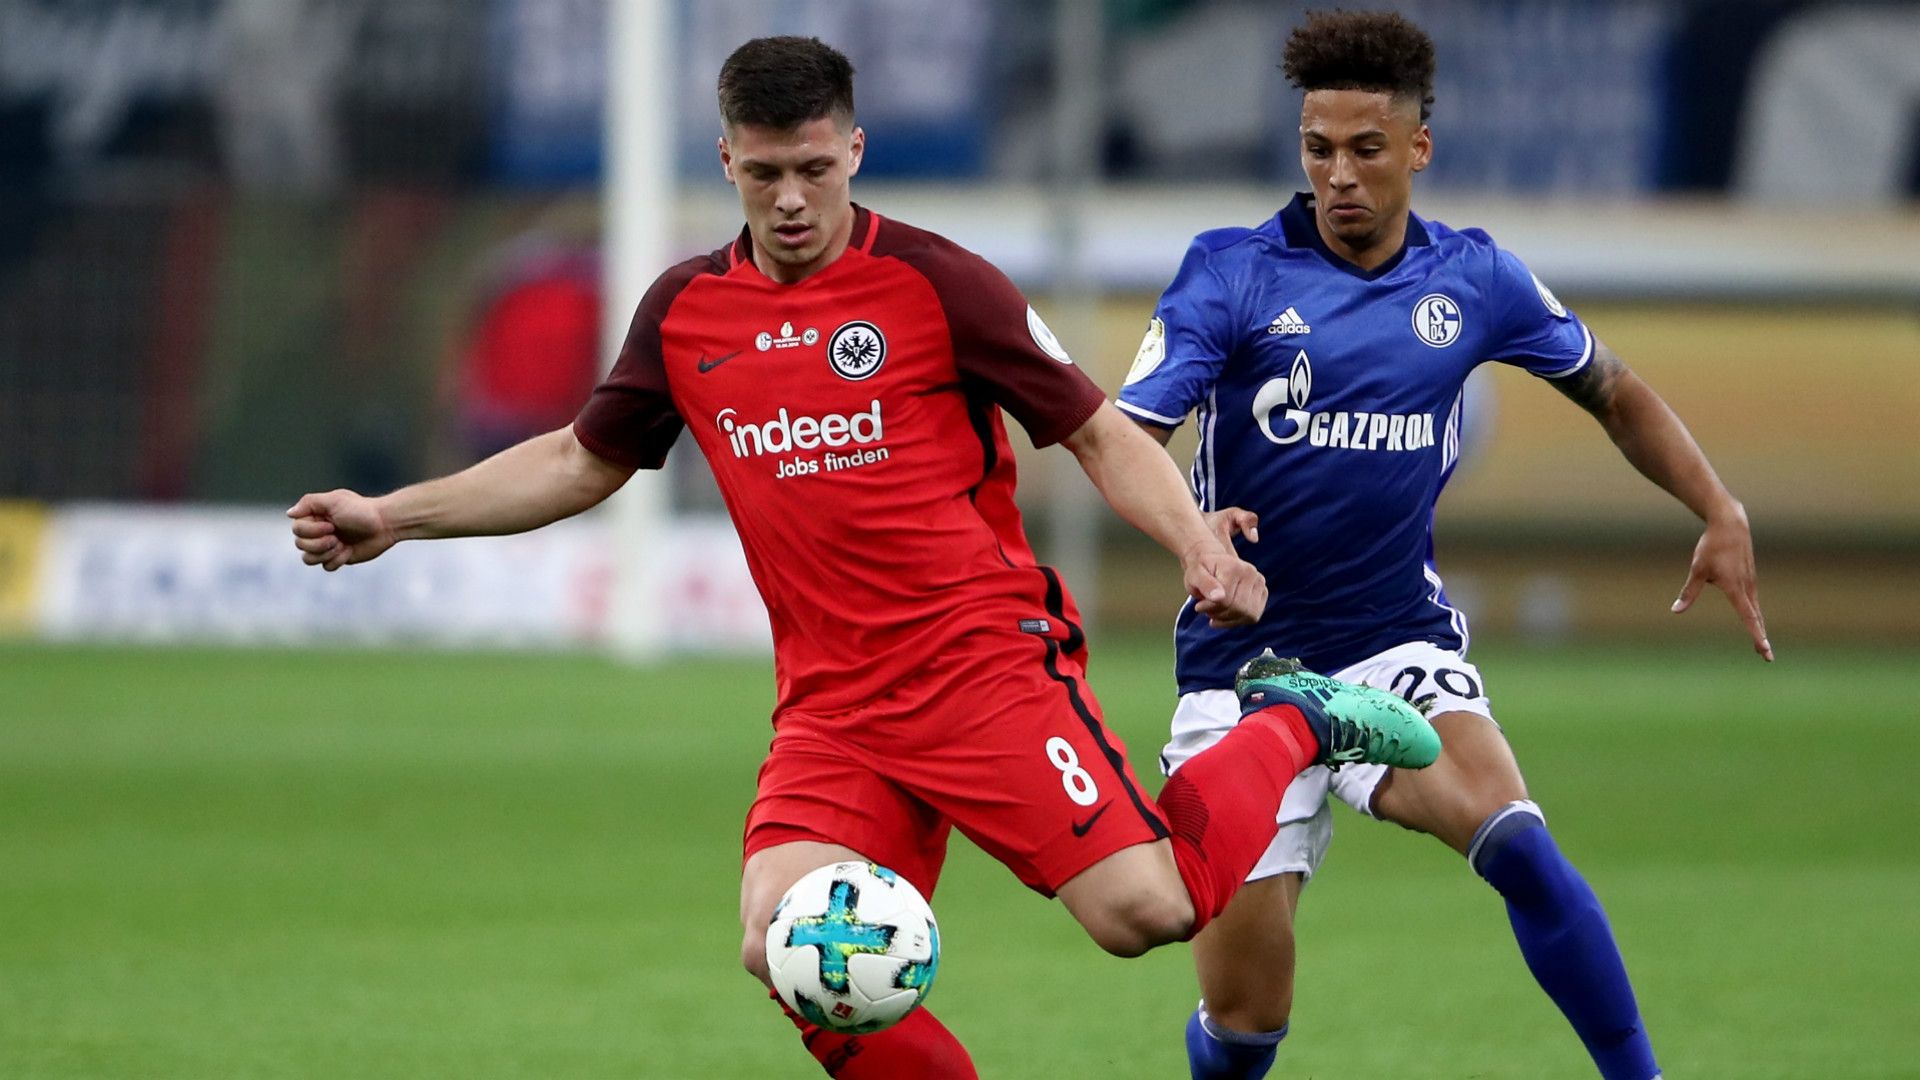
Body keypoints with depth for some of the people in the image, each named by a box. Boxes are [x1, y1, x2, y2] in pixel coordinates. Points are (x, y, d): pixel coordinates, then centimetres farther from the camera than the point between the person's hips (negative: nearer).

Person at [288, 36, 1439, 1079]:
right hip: (832, 701, 4)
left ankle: (1291, 726, 12)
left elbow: (1101, 436, 0)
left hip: (989, 657, -4)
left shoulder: (935, 283, -5)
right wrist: (392, 516, 17)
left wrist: (1202, 550, -17)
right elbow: (581, 463, 24)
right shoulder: (685, 313, 9)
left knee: (1142, 910, -18)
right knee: (784, 946, -17)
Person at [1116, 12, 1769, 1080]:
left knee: (1514, 840, -31)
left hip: (1398, 641, 1)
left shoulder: (1472, 279, 2)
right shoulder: (1231, 271, -7)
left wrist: (1722, 515, 7)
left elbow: (1615, 392, 18)